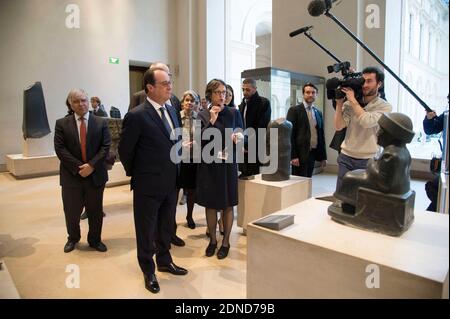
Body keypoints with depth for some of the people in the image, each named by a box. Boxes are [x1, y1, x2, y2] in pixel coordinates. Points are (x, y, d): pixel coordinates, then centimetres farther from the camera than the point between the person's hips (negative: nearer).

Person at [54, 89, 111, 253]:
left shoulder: (101, 123, 2)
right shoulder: (61, 123, 2)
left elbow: (105, 147, -5)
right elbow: (60, 149, -6)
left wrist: (91, 165, -16)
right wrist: (78, 167, -15)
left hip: (95, 174, 0)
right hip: (71, 175, 0)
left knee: (95, 211, 11)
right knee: (71, 211, 11)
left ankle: (95, 240, 30)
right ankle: (73, 238, 37)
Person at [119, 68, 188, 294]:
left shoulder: (171, 110, 5)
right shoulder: (136, 116, -17)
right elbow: (125, 150, -9)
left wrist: (175, 172, 11)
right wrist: (136, 175, 1)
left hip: (171, 182, 6)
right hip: (148, 185, -6)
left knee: (166, 227, 22)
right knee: (146, 231, 12)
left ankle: (165, 261, 43)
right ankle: (148, 272, 32)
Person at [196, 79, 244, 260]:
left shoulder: (234, 113, 1)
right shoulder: (203, 115, 1)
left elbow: (242, 137, 6)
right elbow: (199, 140, -7)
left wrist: (237, 139, -17)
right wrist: (211, 121, -15)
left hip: (228, 164, 0)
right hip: (208, 165, 1)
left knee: (227, 204, 7)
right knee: (210, 204, 10)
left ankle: (225, 242, 24)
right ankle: (212, 240, 29)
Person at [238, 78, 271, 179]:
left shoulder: (264, 103, -5)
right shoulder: (243, 104, 16)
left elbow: (262, 127, -14)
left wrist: (248, 145, -15)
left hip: (257, 148, -6)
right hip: (244, 148, 6)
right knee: (244, 177, 6)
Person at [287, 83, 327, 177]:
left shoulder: (318, 113, 14)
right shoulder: (294, 110, -4)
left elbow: (321, 135, 16)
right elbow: (290, 134, -9)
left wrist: (323, 156, 13)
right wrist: (293, 156, -16)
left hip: (313, 153, 6)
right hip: (300, 154, -5)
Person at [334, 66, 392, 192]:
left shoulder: (385, 106, -3)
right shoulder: (350, 104, 4)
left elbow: (367, 121, -21)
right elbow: (338, 126, -5)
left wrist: (352, 100, -15)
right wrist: (339, 103, -9)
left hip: (368, 160, -2)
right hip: (346, 157, 3)